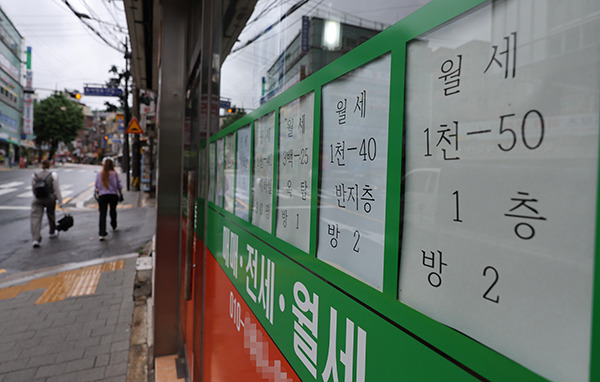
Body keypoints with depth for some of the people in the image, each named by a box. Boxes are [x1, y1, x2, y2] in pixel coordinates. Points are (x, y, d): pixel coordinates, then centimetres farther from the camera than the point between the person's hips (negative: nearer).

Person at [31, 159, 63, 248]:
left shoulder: (34, 176, 3)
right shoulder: (53, 175, -6)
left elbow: (33, 189, 11)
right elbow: (57, 189, -7)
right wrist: (60, 201, -2)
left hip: (37, 200, 1)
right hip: (50, 198, -1)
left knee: (36, 218, -2)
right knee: (51, 216, 19)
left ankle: (36, 239, -13)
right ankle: (52, 233, 39)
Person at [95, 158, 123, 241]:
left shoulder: (99, 175, 3)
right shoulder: (114, 174, -3)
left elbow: (97, 187, 9)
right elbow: (119, 186, 0)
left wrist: (97, 194, 22)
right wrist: (121, 195, 10)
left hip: (102, 196, 0)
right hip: (113, 195, 0)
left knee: (102, 214, -3)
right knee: (113, 211, 21)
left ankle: (102, 233, -12)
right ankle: (114, 226, 40)